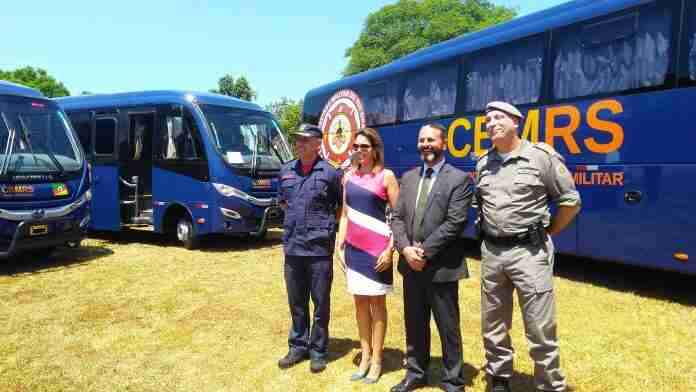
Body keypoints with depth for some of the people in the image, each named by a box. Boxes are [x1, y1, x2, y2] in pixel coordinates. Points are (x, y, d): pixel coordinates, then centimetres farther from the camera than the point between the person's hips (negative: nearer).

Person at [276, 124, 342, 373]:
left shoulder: (329, 173, -5)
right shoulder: (286, 171, 8)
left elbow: (341, 206, 6)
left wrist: (326, 224, -1)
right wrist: (294, 219, 11)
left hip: (319, 248, -4)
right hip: (292, 247, 4)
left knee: (321, 302, 7)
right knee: (296, 302, 15)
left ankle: (318, 350, 22)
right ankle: (298, 346, 30)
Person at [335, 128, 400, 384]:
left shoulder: (386, 176, -5)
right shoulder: (349, 176, 9)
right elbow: (345, 214, 12)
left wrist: (390, 249, -13)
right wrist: (339, 245, 6)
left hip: (377, 249, -5)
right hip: (354, 248, 5)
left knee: (377, 302, 6)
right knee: (360, 302, 12)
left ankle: (377, 359, 19)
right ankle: (365, 356, 26)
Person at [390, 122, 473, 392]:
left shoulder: (459, 179, -5)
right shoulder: (408, 177, 12)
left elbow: (455, 223, -15)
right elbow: (397, 217, 6)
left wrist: (425, 251, -16)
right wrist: (406, 249, -10)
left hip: (441, 266, -5)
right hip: (411, 264, 5)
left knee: (448, 327, 8)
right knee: (414, 324, 17)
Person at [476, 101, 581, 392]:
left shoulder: (542, 156, -7)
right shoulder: (483, 163, 8)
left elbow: (571, 202, -2)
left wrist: (546, 234, 1)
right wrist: (490, 234, 14)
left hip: (529, 252, -5)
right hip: (491, 252, 5)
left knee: (540, 330, 2)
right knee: (493, 327, 15)